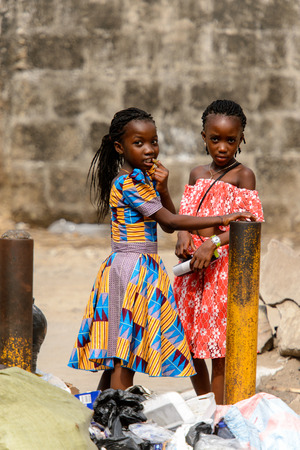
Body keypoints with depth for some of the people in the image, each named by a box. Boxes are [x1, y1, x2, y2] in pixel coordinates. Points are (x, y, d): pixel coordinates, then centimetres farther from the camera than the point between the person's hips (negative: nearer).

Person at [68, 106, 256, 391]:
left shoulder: (146, 176, 14)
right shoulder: (129, 184, -16)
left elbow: (167, 226, 12)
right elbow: (170, 221, -21)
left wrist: (162, 189, -4)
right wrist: (222, 219, -21)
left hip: (144, 267, 9)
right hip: (132, 268, -9)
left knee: (115, 358, 9)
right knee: (125, 357, -9)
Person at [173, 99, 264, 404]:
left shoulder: (243, 176, -4)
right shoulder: (197, 174, 14)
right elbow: (185, 216, 14)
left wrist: (212, 244, -23)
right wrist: (183, 236, -8)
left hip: (225, 265, -6)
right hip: (192, 265, 6)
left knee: (219, 348, -6)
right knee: (190, 344, 12)